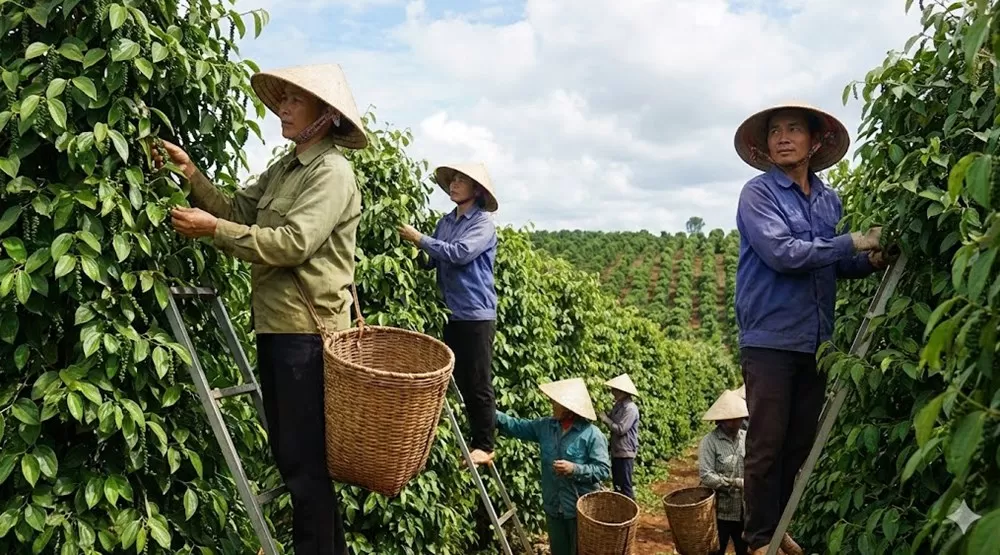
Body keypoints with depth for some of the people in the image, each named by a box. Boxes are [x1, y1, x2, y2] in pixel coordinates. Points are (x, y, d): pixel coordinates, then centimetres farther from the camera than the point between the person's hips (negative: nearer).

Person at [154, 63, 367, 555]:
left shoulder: (331, 172, -11)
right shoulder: (282, 170, 17)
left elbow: (292, 243, -21)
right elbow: (237, 210, 14)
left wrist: (213, 230, -17)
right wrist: (191, 173, 3)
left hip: (308, 331, -9)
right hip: (276, 325, 9)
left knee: (303, 457, -1)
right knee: (288, 451, 17)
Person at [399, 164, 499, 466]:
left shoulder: (483, 223, -7)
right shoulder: (445, 222, 11)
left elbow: (460, 253, -22)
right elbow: (433, 261, 13)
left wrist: (420, 239, -15)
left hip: (476, 314, -6)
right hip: (450, 313, 7)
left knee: (477, 384, -1)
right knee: (458, 381, 12)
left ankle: (484, 446, 9)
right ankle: (473, 438, 24)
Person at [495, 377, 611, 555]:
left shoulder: (592, 434, -16)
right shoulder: (545, 426, 1)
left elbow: (603, 470, -17)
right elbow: (517, 426, 6)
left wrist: (574, 469, -28)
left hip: (581, 509, -5)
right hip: (553, 507, 6)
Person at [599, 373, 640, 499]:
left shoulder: (630, 408, -19)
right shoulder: (619, 405, 10)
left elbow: (620, 429, -23)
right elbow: (613, 423, 17)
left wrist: (605, 418, -13)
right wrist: (604, 416, 0)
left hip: (625, 452, -9)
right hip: (616, 451, 9)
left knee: (625, 485, -3)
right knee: (617, 484, 17)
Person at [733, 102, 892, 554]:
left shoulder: (830, 199, 12)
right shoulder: (758, 193, -5)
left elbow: (835, 264, 18)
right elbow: (781, 253, -18)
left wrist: (870, 262, -3)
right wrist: (853, 242, -13)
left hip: (816, 339, 6)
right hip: (770, 338, -5)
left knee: (802, 443, 12)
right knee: (767, 445, -2)